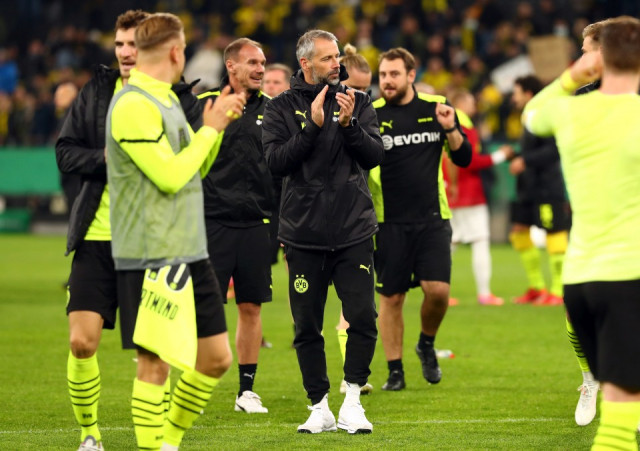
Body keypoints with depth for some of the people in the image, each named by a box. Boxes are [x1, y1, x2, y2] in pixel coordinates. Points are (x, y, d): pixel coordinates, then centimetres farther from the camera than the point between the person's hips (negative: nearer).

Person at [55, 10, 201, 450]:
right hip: (98, 236, 2)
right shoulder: (96, 92, 7)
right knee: (82, 342, -6)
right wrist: (107, 159, -11)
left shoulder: (180, 100, -1)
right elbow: (66, 152, 6)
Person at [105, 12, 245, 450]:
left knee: (216, 357, 10)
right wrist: (211, 128, -11)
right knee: (156, 362, -5)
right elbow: (170, 176, -20)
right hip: (151, 258, -9)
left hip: (190, 252, 9)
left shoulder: (166, 100, 15)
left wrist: (216, 125, 8)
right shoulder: (133, 106, -15)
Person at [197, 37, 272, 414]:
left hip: (257, 224, 3)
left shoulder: (271, 110, 9)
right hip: (212, 222, -3)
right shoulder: (204, 105, 0)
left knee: (251, 307, 6)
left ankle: (247, 390, 13)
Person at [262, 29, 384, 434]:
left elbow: (375, 155, -2)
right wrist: (313, 125, -17)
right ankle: (320, 408, 14)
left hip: (354, 232, 1)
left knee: (363, 317, -8)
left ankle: (352, 403, 5)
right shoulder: (282, 108, 3)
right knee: (307, 327, 3)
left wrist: (349, 124, -18)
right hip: (304, 234, 0)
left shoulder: (357, 101, 7)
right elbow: (277, 161, -9)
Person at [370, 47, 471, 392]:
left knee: (438, 289, -11)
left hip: (432, 217, 1)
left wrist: (450, 130, -12)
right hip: (389, 221, -1)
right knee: (391, 297, 1)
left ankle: (427, 344, 17)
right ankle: (394, 371, 13)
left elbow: (463, 158, 7)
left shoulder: (435, 107, 3)